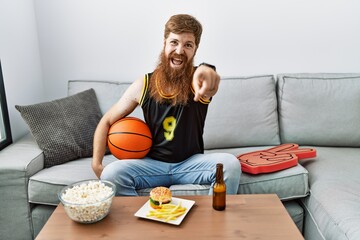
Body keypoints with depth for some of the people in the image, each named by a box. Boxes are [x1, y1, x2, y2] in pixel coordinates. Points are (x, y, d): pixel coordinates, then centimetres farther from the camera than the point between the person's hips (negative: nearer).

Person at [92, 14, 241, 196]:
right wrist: (96, 164, -9)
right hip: (153, 163, 1)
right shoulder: (143, 85, -8)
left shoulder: (198, 82, -12)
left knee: (230, 164, -28)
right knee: (111, 174, -26)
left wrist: (207, 73, -67)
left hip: (191, 163, 0)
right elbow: (106, 122, 1)